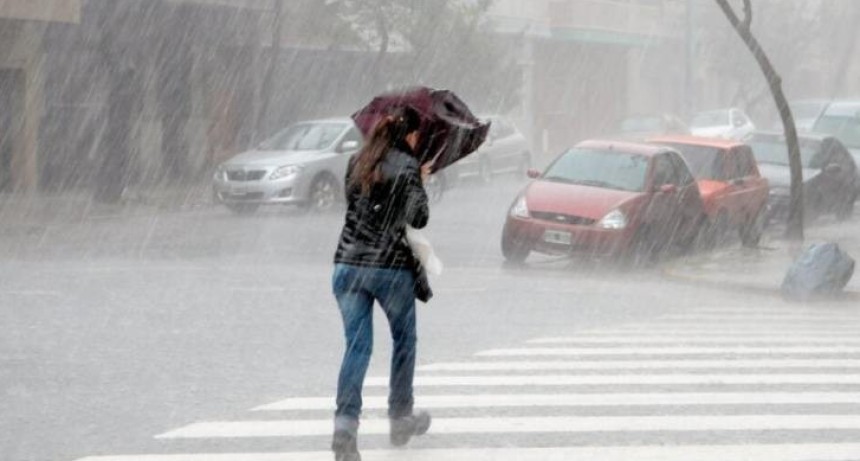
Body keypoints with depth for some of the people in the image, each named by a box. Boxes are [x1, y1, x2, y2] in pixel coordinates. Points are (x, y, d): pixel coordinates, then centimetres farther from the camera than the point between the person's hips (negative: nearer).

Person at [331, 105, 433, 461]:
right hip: (392, 266, -4)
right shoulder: (407, 166, -7)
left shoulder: (357, 162, 9)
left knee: (357, 345, 2)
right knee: (404, 341, 17)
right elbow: (419, 218, -10)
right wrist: (420, 185, 8)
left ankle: (345, 426, -15)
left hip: (347, 264, 4)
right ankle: (401, 420, 26)